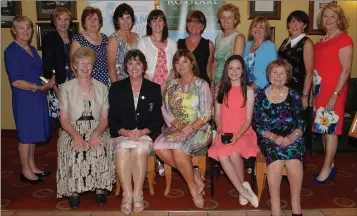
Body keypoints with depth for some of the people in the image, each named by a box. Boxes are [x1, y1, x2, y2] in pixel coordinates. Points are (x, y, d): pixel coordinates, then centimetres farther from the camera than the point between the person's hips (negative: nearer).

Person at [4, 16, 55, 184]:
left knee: (34, 133, 14)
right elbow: (16, 81, -17)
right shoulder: (11, 51, -11)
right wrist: (39, 87, -18)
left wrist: (49, 82, 3)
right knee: (26, 135, 1)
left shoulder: (32, 49, 13)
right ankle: (25, 171, 14)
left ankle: (32, 166, 27)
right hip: (23, 98, -7)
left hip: (37, 97, 8)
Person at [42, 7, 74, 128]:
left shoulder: (74, 37, 10)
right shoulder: (49, 38, 1)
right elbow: (48, 66, -4)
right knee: (58, 118, -6)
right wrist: (55, 89, -10)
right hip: (57, 85, -3)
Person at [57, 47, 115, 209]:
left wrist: (96, 134, -17)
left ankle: (99, 188, -13)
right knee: (75, 153, -31)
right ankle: (74, 190, -13)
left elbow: (105, 118, 4)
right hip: (73, 131, -1)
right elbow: (64, 119, -1)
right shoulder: (66, 88, 2)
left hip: (97, 131, 1)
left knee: (99, 150, -31)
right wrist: (76, 136, -20)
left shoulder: (102, 88, 7)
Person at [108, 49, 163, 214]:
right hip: (122, 134, 1)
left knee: (140, 148, -34)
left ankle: (138, 195, -26)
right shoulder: (116, 88, 10)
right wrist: (124, 132, -14)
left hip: (146, 134, 0)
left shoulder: (154, 88, 9)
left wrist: (143, 131, -13)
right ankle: (127, 195, -30)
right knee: (122, 149, -33)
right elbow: (112, 118, 6)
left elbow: (158, 119, 4)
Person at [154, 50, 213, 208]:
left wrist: (191, 127, -21)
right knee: (159, 146, -27)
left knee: (178, 147, -34)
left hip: (198, 129, -4)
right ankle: (194, 176, -12)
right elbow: (165, 110, 7)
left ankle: (193, 186, -12)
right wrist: (178, 125, -11)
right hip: (175, 128, 5)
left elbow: (206, 114, -7)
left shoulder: (201, 85, -1)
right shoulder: (171, 85, 13)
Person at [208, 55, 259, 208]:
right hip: (224, 133, 2)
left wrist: (237, 136, -17)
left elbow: (248, 119, -2)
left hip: (243, 133, -2)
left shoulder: (248, 91, 2)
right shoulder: (221, 89, 9)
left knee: (234, 153, -34)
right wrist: (220, 131, -11)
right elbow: (218, 114, 7)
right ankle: (243, 190, -18)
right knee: (222, 154, -30)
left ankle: (243, 185, -8)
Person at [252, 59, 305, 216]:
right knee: (276, 158, -32)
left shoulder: (294, 95, 10)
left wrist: (291, 137, -14)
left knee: (294, 161, -29)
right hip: (268, 137, -1)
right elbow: (256, 124, 1)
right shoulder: (260, 95, 6)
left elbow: (301, 123, 6)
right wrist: (273, 136, -15)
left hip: (292, 137, 1)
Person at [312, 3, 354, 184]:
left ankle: (326, 169, 7)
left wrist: (335, 94, -19)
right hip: (320, 90, 8)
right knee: (323, 128, 11)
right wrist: (312, 92, 11)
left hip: (333, 90, -7)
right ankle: (330, 165, 22)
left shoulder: (344, 40, -8)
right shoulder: (322, 41, 13)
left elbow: (346, 70, -14)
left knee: (330, 129, -2)